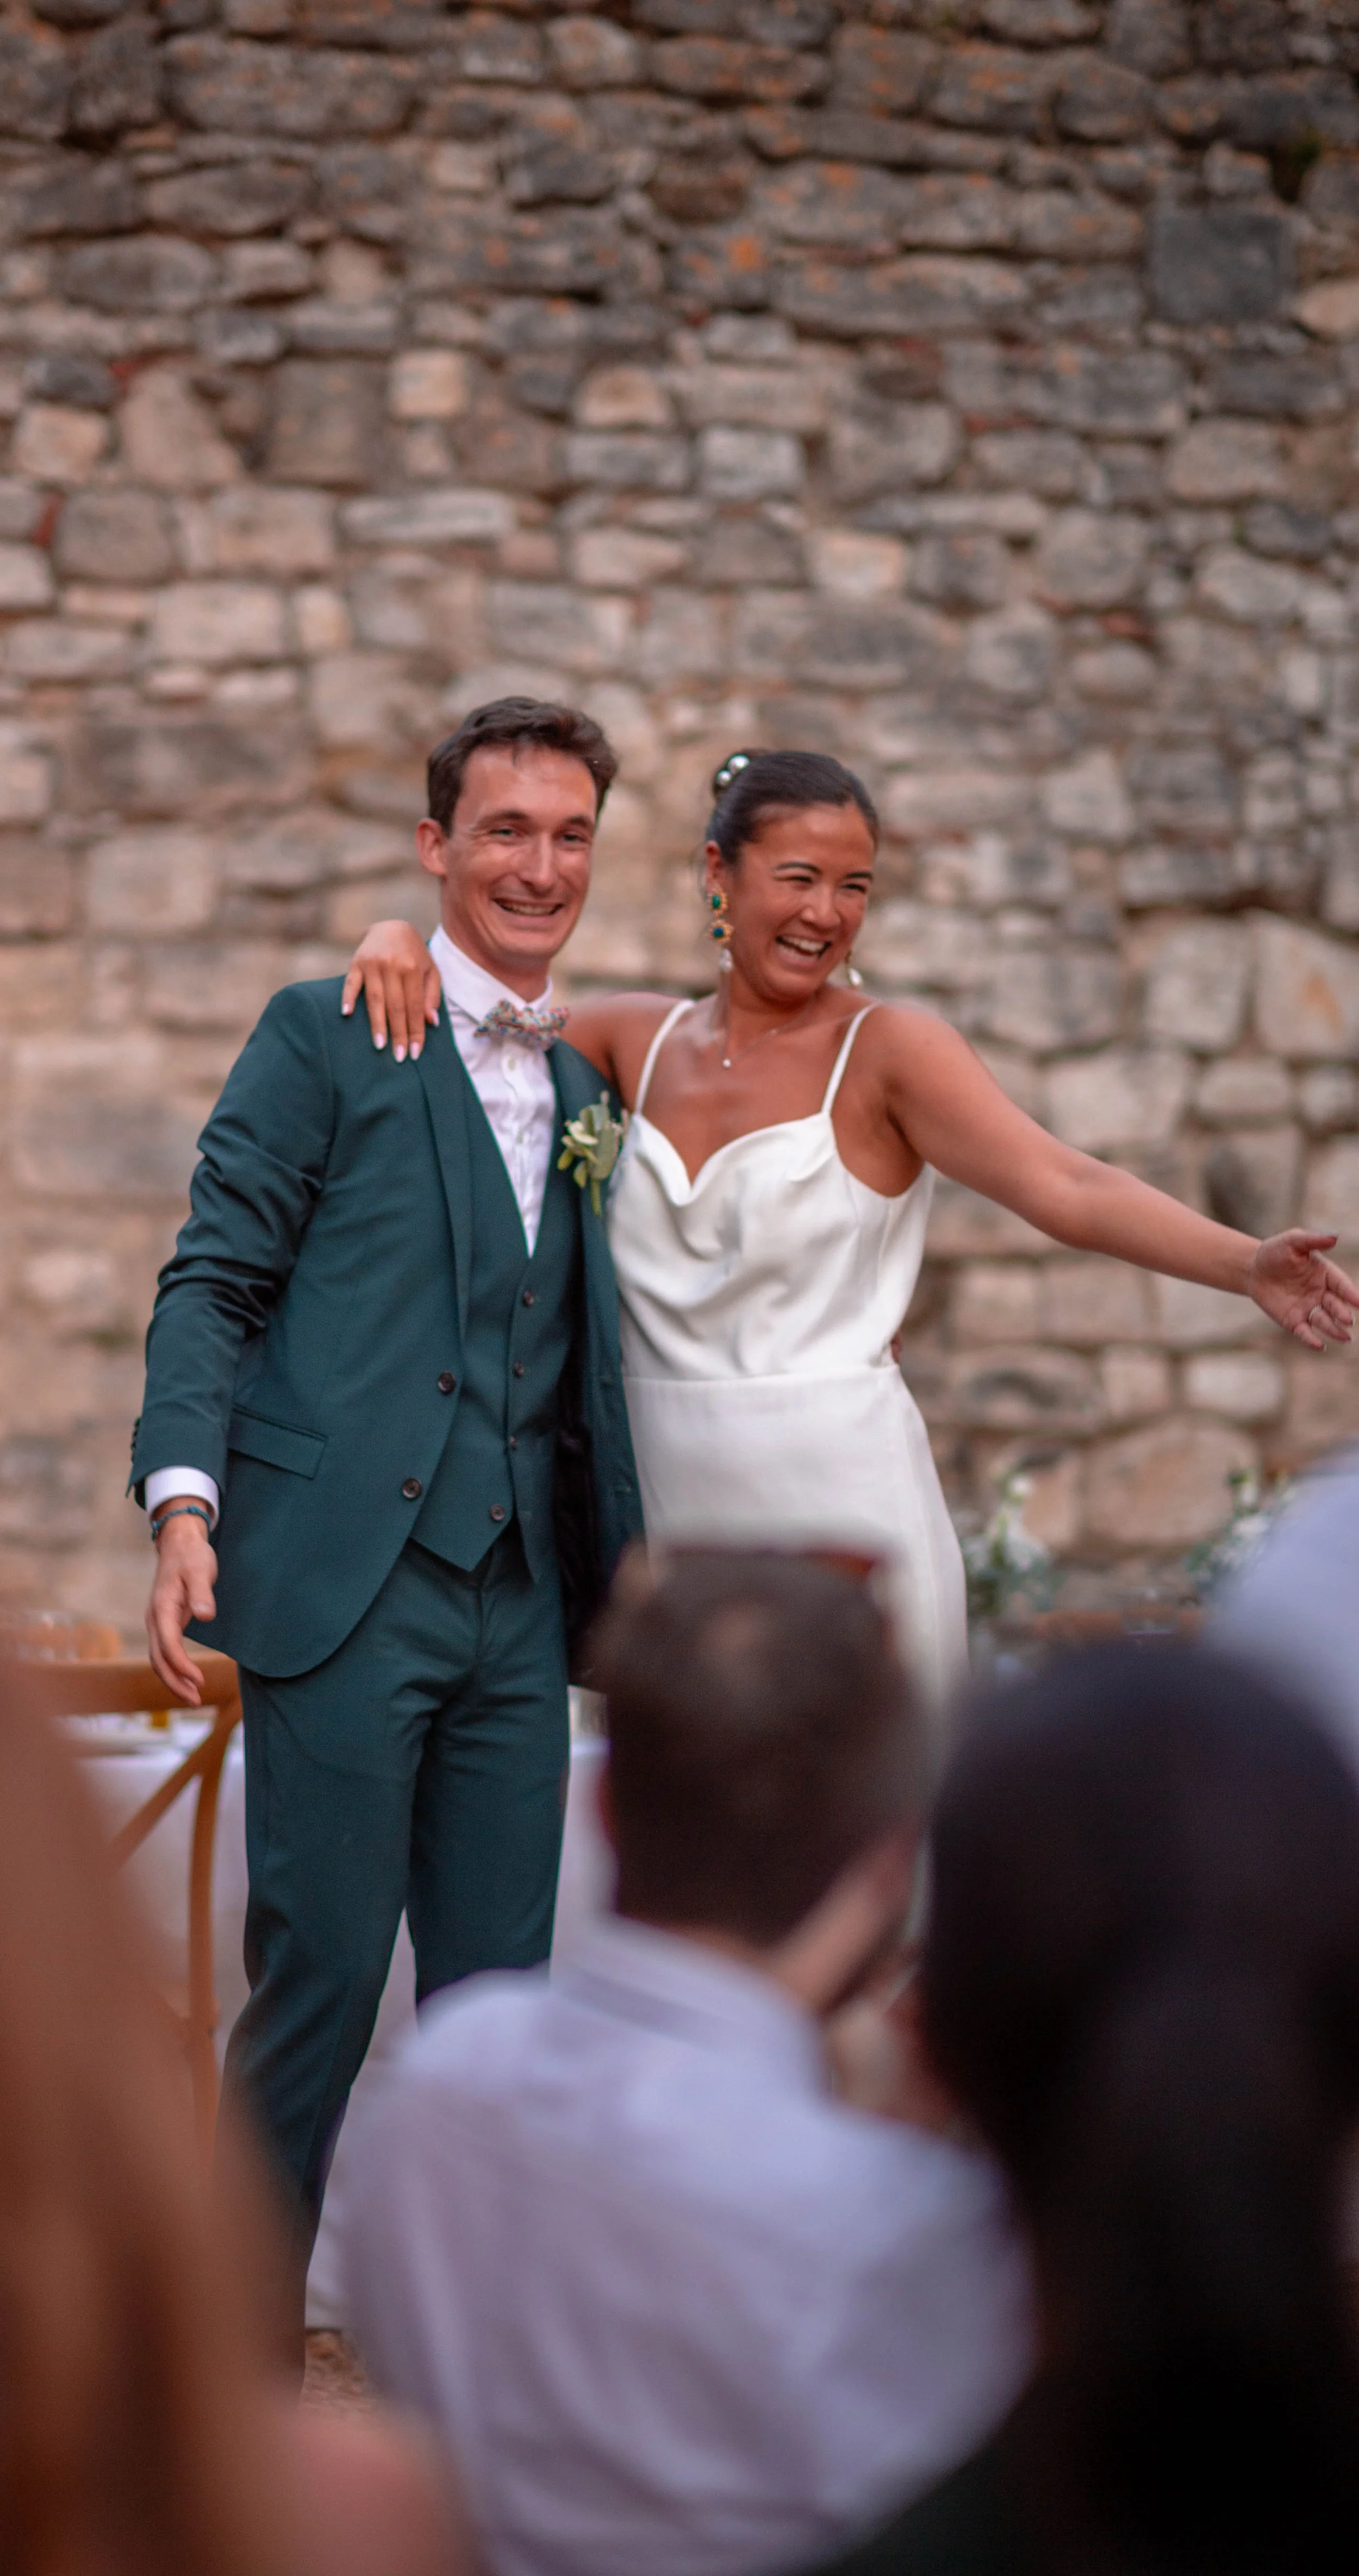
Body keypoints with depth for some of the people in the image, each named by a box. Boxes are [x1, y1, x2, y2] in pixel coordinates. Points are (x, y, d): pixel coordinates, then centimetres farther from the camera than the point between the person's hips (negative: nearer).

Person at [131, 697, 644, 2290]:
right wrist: (183, 1506, -17)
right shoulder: (326, 1037, 1)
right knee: (320, 1977, -4)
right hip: (344, 1586, -6)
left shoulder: (585, 1092, 19)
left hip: (517, 1611, 6)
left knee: (500, 1999, 7)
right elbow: (212, 1282, -4)